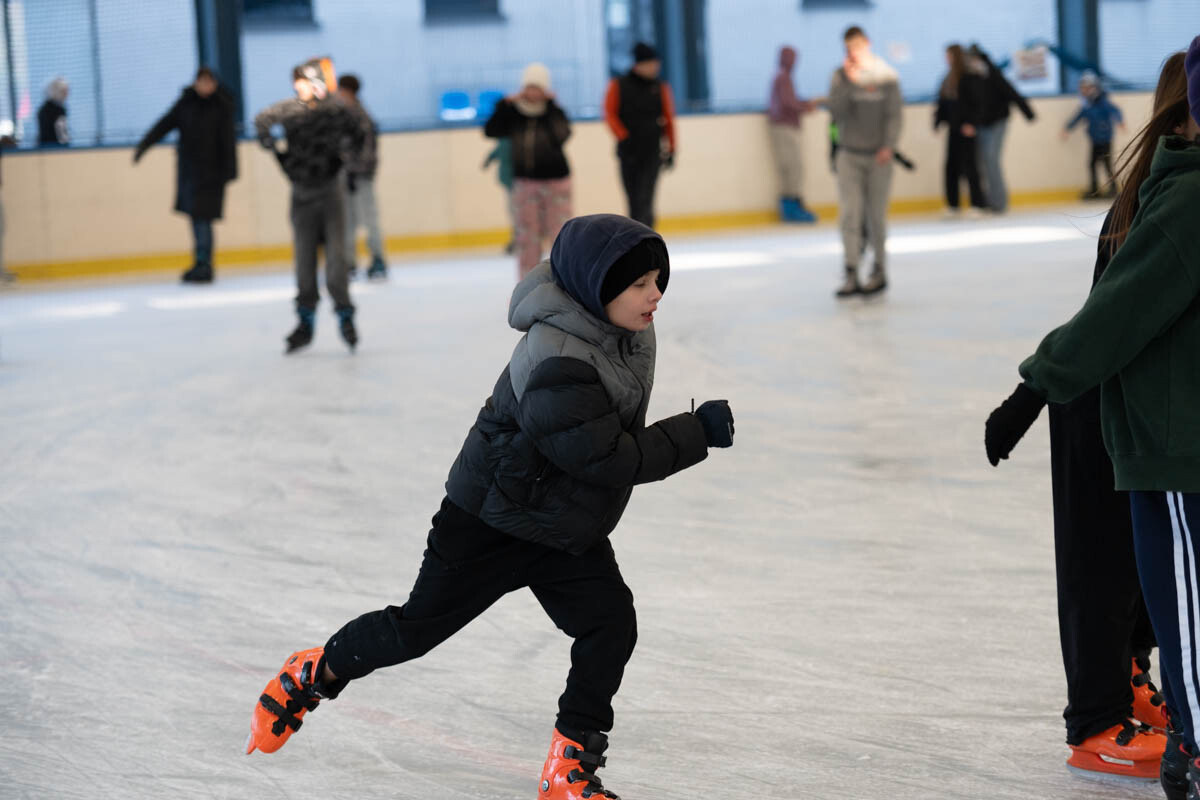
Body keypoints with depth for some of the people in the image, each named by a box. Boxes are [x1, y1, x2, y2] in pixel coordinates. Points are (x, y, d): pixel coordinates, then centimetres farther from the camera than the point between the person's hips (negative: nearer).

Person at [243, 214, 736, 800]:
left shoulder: (629, 332, -5)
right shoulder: (556, 364, -35)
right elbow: (612, 462, -33)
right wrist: (698, 433, -29)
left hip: (570, 530, 7)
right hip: (494, 520, -7)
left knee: (611, 624, -8)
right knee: (420, 625, 4)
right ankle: (313, 674, 31)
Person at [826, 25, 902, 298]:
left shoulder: (886, 76, 0)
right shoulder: (842, 76, 3)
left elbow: (893, 114, -3)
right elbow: (835, 111, -8)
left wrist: (889, 145, -15)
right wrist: (848, 81, -16)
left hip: (877, 155, -1)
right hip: (849, 154, 1)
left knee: (876, 216, 6)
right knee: (850, 215, -8)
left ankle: (879, 270, 19)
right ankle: (851, 274, -8)